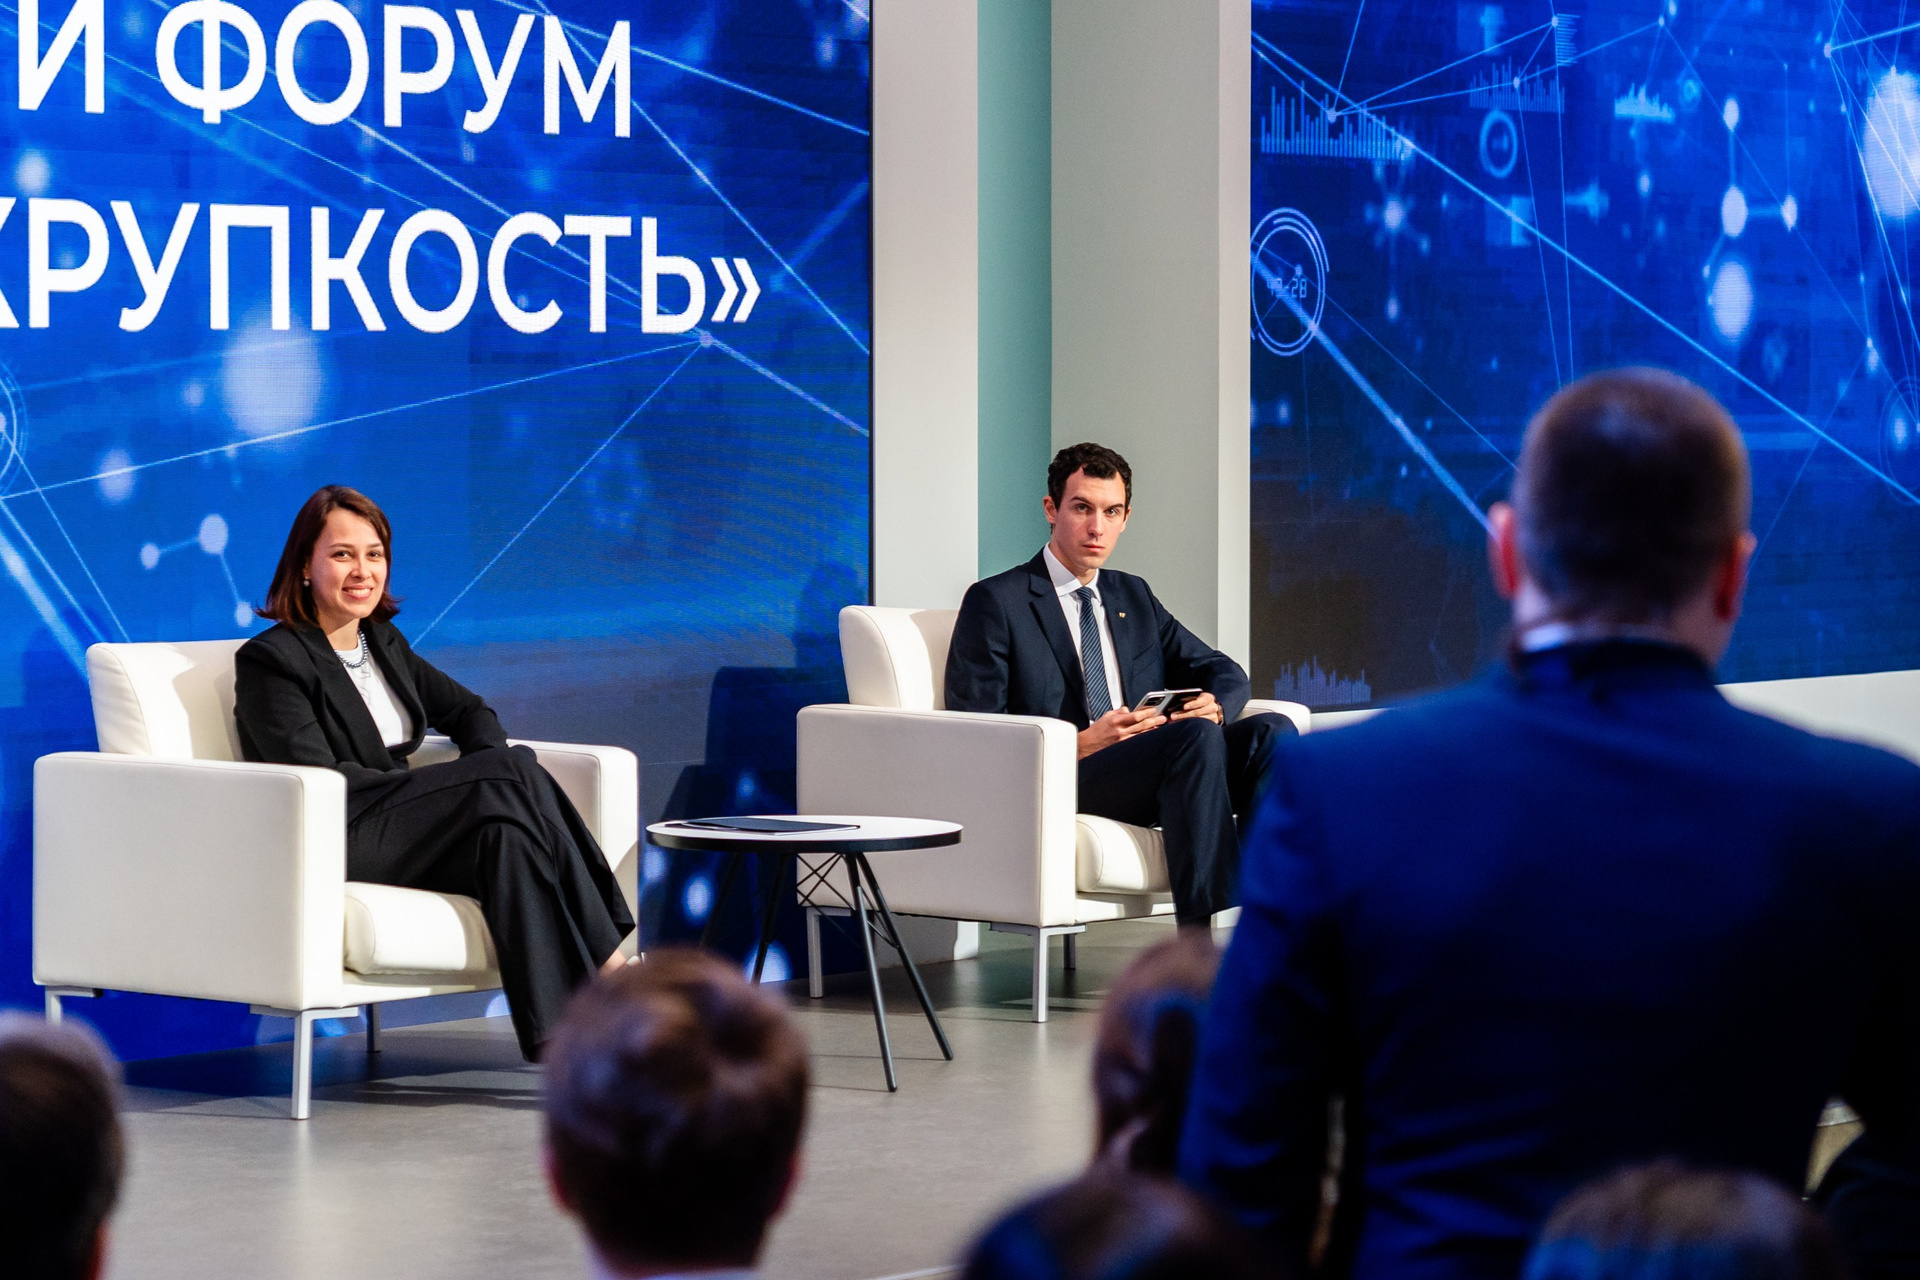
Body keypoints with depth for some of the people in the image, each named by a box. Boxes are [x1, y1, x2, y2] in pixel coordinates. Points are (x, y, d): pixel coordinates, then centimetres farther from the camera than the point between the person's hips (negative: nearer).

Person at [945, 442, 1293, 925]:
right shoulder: (996, 603, 5)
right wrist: (1081, 744, -18)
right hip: (1064, 779, -6)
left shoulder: (1133, 596, 25)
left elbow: (1225, 673, 23)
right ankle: (1203, 937, -41)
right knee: (1196, 736, -32)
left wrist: (1212, 705, -4)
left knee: (1271, 731, -21)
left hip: (1153, 768, 6)